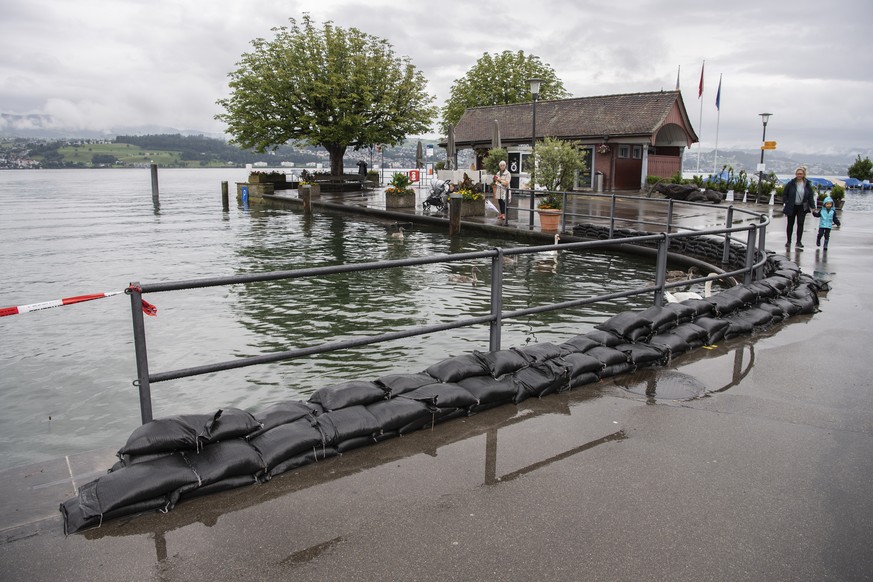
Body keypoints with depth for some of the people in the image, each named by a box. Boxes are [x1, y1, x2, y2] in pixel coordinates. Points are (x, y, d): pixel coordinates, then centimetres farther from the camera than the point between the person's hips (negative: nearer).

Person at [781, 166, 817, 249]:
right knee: (790, 224, 11)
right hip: (791, 207, 0)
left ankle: (798, 243, -5)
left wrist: (812, 207, -1)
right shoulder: (791, 184, -6)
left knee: (800, 224, -7)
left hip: (802, 207, 0)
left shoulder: (807, 184, 0)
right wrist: (785, 203, -7)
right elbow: (784, 194, 2)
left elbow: (811, 196, 5)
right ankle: (788, 241, 27)